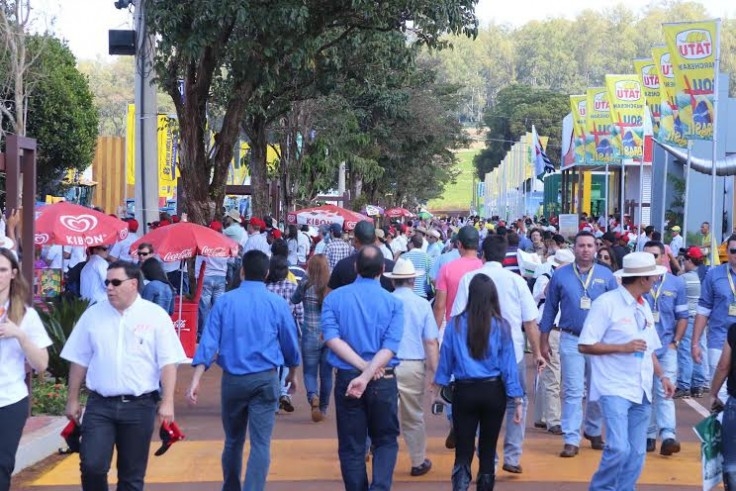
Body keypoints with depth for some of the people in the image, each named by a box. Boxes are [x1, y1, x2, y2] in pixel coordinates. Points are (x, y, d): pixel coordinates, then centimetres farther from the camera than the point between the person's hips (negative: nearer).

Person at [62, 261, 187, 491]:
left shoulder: (156, 316, -2)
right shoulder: (93, 314, 5)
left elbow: (168, 363, -3)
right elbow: (79, 361, 10)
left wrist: (167, 402, -10)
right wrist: (73, 400, 9)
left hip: (139, 405, -1)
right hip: (99, 404, 1)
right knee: (92, 465, -10)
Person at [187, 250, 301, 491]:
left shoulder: (224, 301, -1)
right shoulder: (278, 303, -1)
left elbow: (208, 342, -7)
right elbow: (290, 344, 7)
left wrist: (196, 381, -10)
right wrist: (292, 375, 25)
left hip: (232, 380, 2)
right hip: (265, 380, -2)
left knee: (233, 441, 18)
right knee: (260, 443, -3)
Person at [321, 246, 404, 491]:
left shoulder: (335, 297, -1)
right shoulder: (394, 302, -3)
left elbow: (332, 337, -12)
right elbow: (390, 347, -15)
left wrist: (362, 366, -13)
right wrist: (367, 376, -20)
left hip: (346, 378, 1)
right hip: (383, 381, 0)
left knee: (351, 446, 10)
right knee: (386, 440, 13)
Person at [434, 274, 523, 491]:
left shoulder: (456, 324, -6)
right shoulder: (501, 326, -7)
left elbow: (446, 358, 2)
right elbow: (508, 365, -6)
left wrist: (439, 383, 19)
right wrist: (517, 400, -1)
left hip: (464, 391, -1)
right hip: (493, 391, 1)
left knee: (463, 450, 0)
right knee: (488, 448, 15)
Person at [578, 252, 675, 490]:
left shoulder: (644, 307, 14)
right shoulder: (606, 303, -10)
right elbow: (585, 345, -12)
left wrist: (662, 376, 9)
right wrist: (623, 347, -17)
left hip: (641, 392, 7)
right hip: (615, 390, -7)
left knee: (636, 453, 7)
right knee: (618, 448, -17)